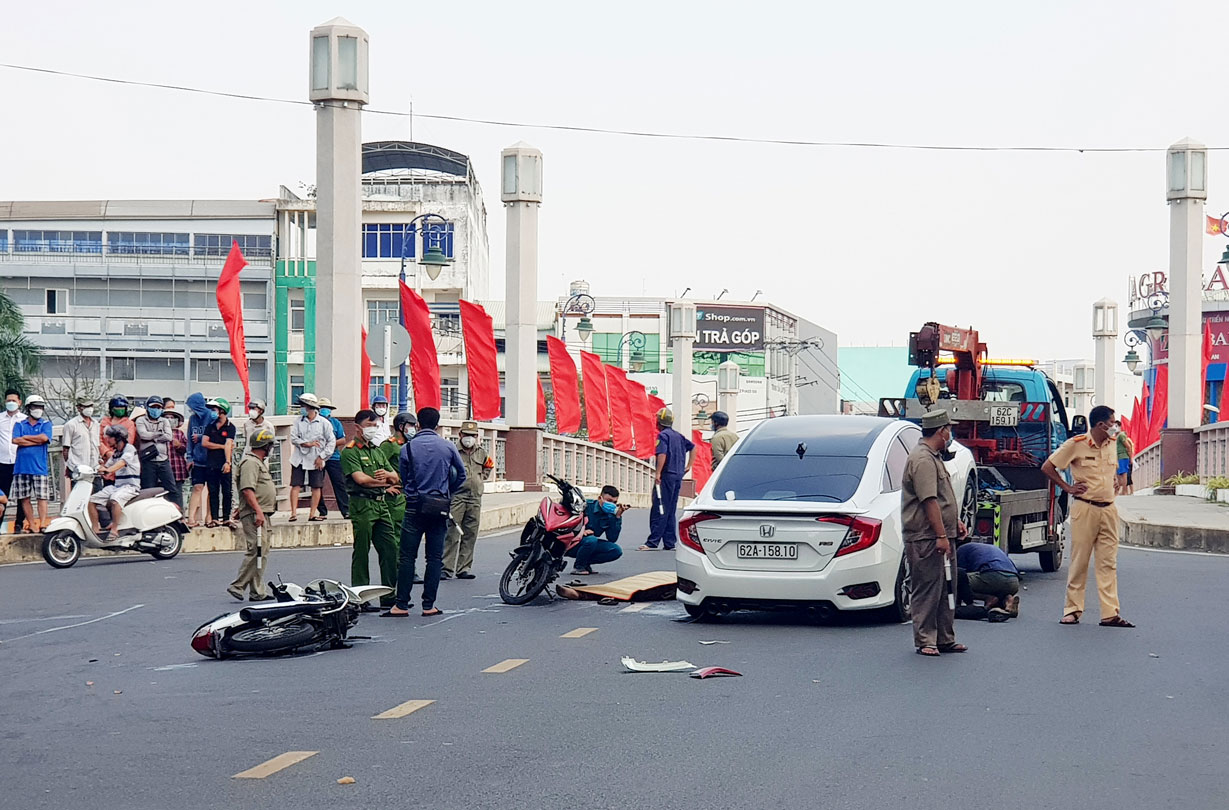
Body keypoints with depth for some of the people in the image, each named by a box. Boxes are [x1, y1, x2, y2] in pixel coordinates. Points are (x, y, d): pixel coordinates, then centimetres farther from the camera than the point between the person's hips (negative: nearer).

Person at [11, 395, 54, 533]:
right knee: (25, 498, 2)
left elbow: (44, 437, -10)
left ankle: (42, 524, -12)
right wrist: (36, 441, -7)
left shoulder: (46, 424, 10)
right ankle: (32, 525, 5)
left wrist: (26, 437, 0)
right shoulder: (19, 425, 13)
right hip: (22, 467, 2)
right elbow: (15, 440, -5)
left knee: (42, 497, -7)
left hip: (40, 467, -2)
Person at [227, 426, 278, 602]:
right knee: (255, 551, -15)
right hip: (253, 514, -11)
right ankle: (237, 586, -12)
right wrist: (258, 511, -26)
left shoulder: (259, 462, 23)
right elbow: (247, 489, -22)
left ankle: (257, 591, 11)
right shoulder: (250, 462, -12)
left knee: (262, 552, 10)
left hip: (261, 514, 11)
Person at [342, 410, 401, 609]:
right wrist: (385, 482, -4)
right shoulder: (350, 452, -4)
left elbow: (396, 477, 16)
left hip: (381, 504, 7)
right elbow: (361, 479, -17)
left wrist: (387, 475, -9)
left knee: (390, 550, 5)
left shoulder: (378, 451, 20)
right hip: (362, 505, -7)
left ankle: (389, 595, 11)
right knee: (361, 552, -3)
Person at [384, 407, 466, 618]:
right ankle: (429, 605, 4)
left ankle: (402, 604, -2)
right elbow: (461, 474, 8)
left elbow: (403, 478, 5)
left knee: (407, 556, 1)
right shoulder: (448, 447, 2)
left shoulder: (408, 448, -1)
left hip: (415, 507, -1)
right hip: (440, 509, 1)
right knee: (435, 557, 6)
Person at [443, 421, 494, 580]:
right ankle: (446, 568, -10)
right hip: (456, 497, -5)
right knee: (451, 533, -10)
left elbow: (488, 466, 34)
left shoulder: (481, 453, 14)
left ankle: (464, 568, 11)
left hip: (475, 498, 5)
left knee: (470, 535, 6)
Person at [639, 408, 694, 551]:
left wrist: (658, 473, -22)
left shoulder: (663, 435, -8)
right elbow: (692, 447, 26)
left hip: (666, 475, -8)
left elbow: (662, 455, -21)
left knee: (659, 510, -9)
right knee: (671, 511, 11)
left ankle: (652, 542, -13)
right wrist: (688, 465, 25)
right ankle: (669, 542, 9)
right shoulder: (678, 436, 16)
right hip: (678, 475, 8)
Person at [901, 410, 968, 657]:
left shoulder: (934, 457, 19)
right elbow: (929, 501, -22)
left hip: (940, 537, 11)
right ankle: (925, 641, -1)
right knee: (927, 591, -5)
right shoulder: (922, 460, -17)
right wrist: (941, 536, -23)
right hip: (925, 538, -11)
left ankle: (945, 639, 20)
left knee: (945, 589, 14)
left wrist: (956, 522, 24)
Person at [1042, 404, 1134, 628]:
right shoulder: (1076, 444, -8)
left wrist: (1109, 486, 15)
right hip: (1085, 509, -5)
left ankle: (1110, 613, -1)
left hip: (1108, 509, 5)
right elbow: (1047, 467, -3)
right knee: (1079, 561, 0)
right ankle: (1072, 609, 9)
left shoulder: (1112, 443, 10)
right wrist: (1067, 488, -3)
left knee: (1108, 562, 1)